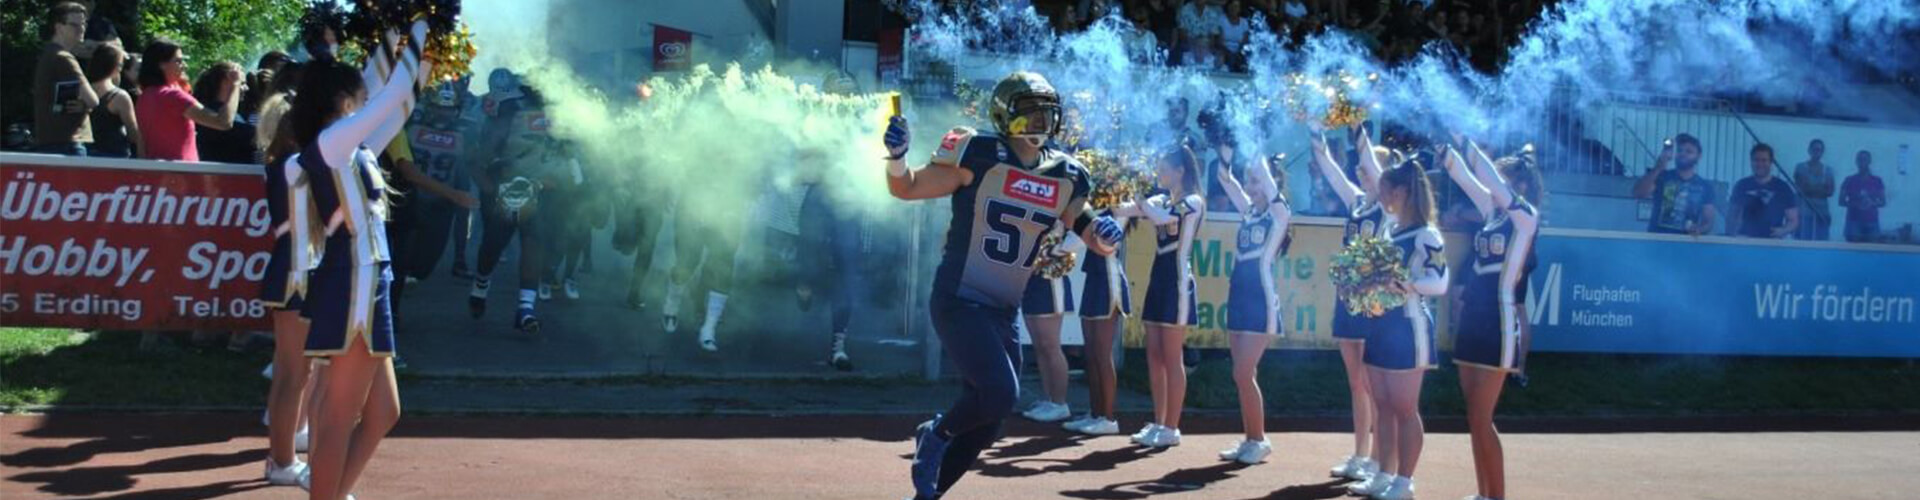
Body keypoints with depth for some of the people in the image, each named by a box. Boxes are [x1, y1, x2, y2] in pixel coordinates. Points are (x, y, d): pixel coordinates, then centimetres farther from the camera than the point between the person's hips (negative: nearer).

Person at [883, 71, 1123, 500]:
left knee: (988, 420, 9)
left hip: (1003, 312, 7)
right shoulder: (980, 156, -11)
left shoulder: (1065, 177, 5)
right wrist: (896, 157, -25)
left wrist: (1104, 233, -10)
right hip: (958, 302, -7)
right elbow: (907, 189, -5)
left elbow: (1096, 240, 13)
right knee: (999, 395, -23)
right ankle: (935, 434, 7)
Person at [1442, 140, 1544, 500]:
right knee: (1475, 418, 11)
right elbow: (1463, 177, 9)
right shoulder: (1493, 211, 12)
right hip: (1475, 318, 8)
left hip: (1501, 323, -8)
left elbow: (1495, 183, -22)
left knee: (1480, 420, -7)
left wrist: (1468, 144, -17)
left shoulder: (1525, 215, -8)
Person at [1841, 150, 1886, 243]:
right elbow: (1841, 201, 3)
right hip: (1854, 221, -1)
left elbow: (1883, 202, 7)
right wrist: (1855, 204, -14)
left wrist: (1872, 204, -14)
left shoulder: (1876, 181, 7)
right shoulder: (1850, 180, 4)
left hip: (1871, 222, 1)